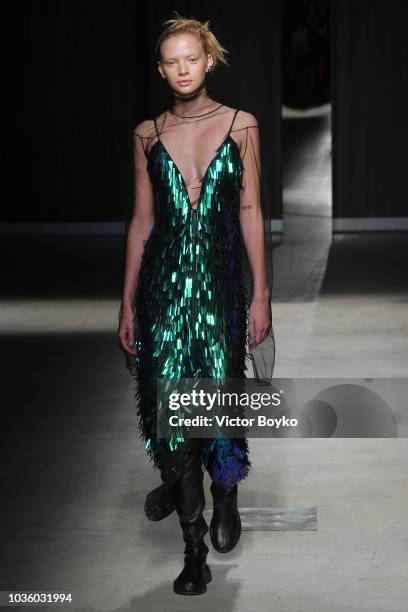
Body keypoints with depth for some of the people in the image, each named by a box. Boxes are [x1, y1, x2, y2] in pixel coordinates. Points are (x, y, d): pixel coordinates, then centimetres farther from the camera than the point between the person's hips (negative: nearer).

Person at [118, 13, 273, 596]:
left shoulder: (241, 126, 2)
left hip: (220, 279, -1)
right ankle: (194, 543, 7)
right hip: (164, 280, 1)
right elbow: (142, 220, 9)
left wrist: (260, 293, -1)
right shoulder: (148, 134, 6)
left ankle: (225, 494, 31)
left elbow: (251, 212, 2)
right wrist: (128, 302, 8)